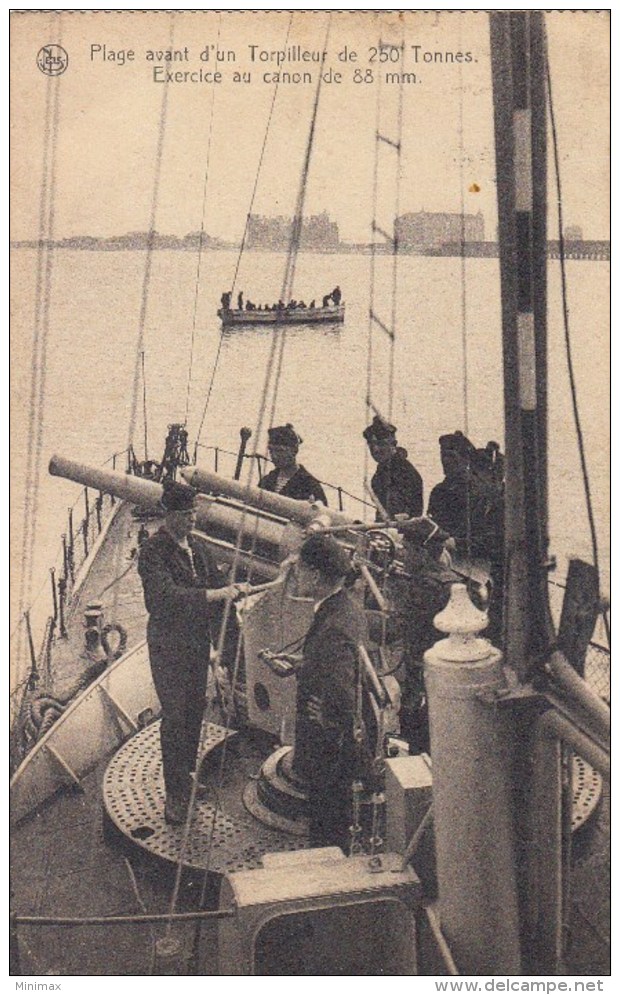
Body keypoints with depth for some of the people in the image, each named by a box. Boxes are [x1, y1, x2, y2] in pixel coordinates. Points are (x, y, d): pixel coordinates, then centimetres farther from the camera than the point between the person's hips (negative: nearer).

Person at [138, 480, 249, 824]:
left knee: (195, 710, 14)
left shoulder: (197, 548, 9)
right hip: (169, 646, -7)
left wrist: (234, 589, -6)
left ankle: (188, 775, 32)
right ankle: (175, 796, 4)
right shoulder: (153, 550, -14)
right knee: (175, 716, -4)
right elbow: (166, 595, -27)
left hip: (198, 642, 7)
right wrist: (214, 594, -31)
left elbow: (215, 583, 17)